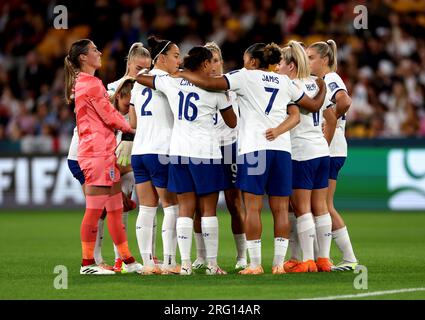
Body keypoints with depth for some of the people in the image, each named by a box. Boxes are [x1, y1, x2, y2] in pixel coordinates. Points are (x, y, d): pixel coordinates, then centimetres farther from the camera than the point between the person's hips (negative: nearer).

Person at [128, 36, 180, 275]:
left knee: (147, 208, 7)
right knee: (172, 206, 0)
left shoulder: (139, 82, 14)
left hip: (139, 152, 7)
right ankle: (169, 262, -3)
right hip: (162, 152, -7)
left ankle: (148, 262, 5)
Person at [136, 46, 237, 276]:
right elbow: (232, 123, 6)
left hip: (179, 152, 3)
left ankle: (185, 263, -1)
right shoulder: (214, 88, -2)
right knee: (208, 209, 3)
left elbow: (138, 77, 16)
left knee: (185, 208, 5)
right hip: (205, 151, -3)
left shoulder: (172, 83, 5)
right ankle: (212, 264, 1)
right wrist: (226, 99, 23)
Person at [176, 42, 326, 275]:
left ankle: (255, 264, -5)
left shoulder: (246, 77, 4)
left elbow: (208, 83, -7)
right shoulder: (284, 82, 17)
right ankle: (279, 263, 2)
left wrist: (181, 74, 7)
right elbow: (314, 104, 27)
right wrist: (322, 88, 47)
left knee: (253, 207, -3)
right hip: (282, 148, 4)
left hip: (254, 148, -4)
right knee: (280, 209, 4)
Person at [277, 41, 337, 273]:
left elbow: (294, 116, -21)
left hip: (301, 154, -8)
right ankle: (324, 259, 10)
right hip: (322, 152, 8)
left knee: (302, 208, -4)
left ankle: (308, 260, -5)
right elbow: (332, 120, 19)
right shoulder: (317, 84, 14)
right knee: (320, 207, 9)